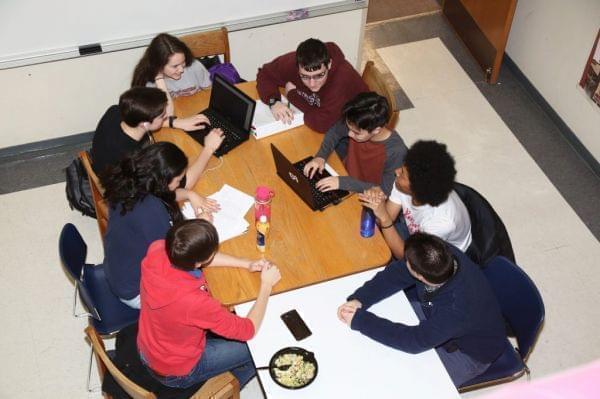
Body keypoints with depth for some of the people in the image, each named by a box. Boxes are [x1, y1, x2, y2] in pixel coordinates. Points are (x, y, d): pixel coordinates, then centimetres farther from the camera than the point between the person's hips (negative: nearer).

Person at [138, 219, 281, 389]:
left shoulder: (157, 250, -25)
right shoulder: (194, 302, -42)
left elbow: (195, 255, 0)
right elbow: (248, 330, -24)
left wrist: (247, 264, -5)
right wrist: (266, 285, -13)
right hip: (174, 372, -6)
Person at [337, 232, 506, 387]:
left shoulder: (458, 307, -44)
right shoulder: (441, 256, -27)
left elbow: (415, 340, -37)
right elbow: (395, 273, -15)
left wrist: (360, 320, -33)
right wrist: (359, 299, -28)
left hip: (470, 353, -6)